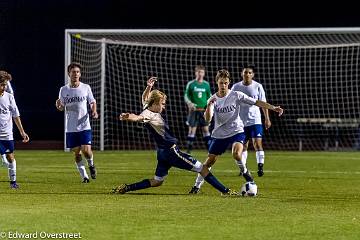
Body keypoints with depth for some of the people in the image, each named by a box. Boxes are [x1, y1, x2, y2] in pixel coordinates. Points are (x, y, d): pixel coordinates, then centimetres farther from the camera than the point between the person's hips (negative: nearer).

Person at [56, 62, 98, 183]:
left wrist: (94, 111, -9)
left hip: (84, 125, -1)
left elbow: (92, 102, 11)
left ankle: (91, 165, 21)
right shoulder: (64, 90, 3)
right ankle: (84, 176, 14)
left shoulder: (86, 87, 2)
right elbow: (62, 107, 9)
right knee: (77, 153, 1)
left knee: (86, 150, -11)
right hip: (71, 127, 1)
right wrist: (59, 106, -15)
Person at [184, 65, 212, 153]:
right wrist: (190, 103, -17)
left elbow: (209, 96, 16)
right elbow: (186, 96, 1)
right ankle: (188, 150, 4)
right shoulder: (191, 84, 0)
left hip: (203, 110, 2)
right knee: (192, 130, -2)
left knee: (206, 129, 1)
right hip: (194, 110, -2)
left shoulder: (206, 84, 7)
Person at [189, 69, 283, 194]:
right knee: (210, 161, 3)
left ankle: (244, 171, -1)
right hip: (219, 134, 2)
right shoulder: (213, 99, -5)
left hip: (236, 131, -2)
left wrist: (273, 108, -15)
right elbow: (207, 119, -17)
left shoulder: (236, 95, -8)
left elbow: (256, 102, -7)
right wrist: (210, 105, -35)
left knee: (236, 154, -31)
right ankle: (197, 186, 18)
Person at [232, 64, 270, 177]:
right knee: (243, 145, 7)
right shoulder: (236, 87, 1)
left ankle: (260, 167, -9)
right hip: (241, 121, 2)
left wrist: (267, 119, 0)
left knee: (257, 143, -12)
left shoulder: (258, 86, -1)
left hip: (255, 120, -2)